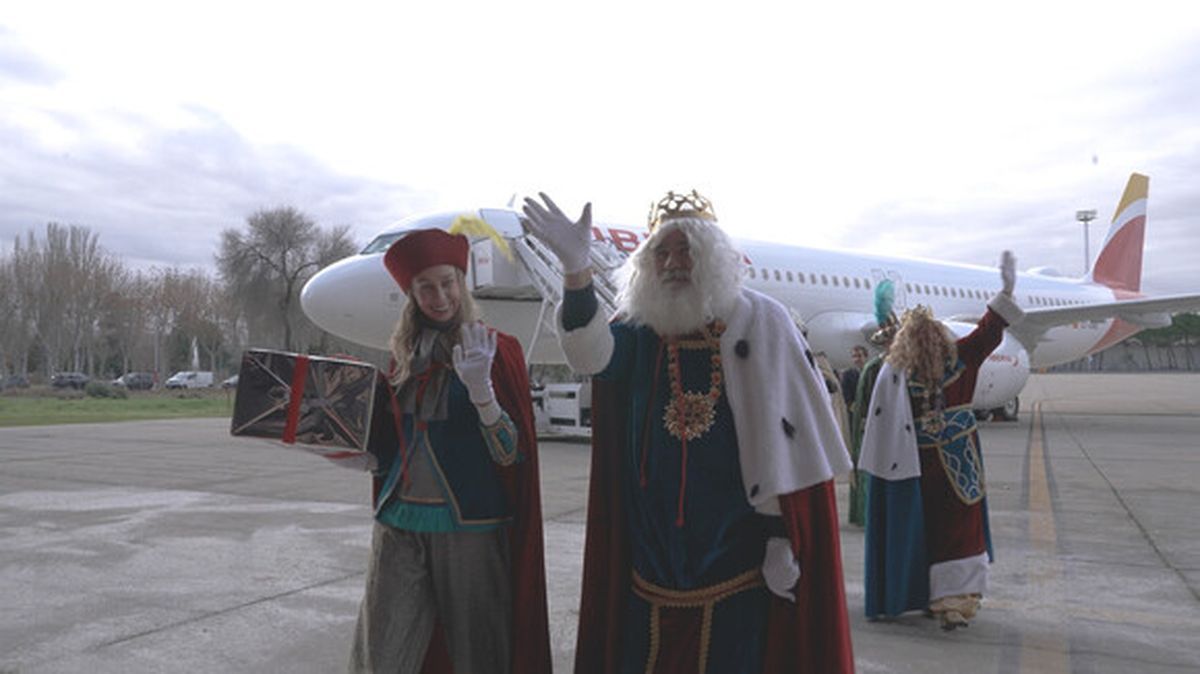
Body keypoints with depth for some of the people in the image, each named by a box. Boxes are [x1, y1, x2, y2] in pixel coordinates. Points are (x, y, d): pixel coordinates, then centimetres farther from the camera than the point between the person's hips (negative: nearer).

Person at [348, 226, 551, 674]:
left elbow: (512, 454, -9)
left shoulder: (495, 350, -2)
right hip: (400, 523, 4)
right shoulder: (405, 355, 11)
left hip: (469, 526, -4)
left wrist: (481, 389, -24)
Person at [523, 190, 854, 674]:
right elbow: (592, 355, -19)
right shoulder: (638, 330, 3)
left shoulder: (759, 324, -5)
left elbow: (784, 443, -6)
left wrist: (782, 537, -8)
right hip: (652, 557, 3)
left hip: (734, 557, -3)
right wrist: (576, 270, -35)